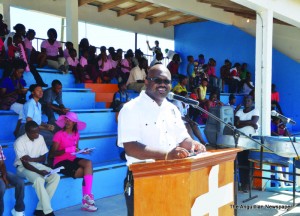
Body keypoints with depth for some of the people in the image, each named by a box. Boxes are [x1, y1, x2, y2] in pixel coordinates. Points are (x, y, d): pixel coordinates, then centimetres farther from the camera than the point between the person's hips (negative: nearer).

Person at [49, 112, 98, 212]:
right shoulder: (59, 134, -9)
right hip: (61, 162, -5)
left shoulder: (76, 134, 8)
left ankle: (87, 197, -25)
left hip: (72, 159, 5)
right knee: (87, 172, -23)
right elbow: (52, 154, -13)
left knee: (88, 163, -26)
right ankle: (87, 197, -10)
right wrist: (67, 150, -25)